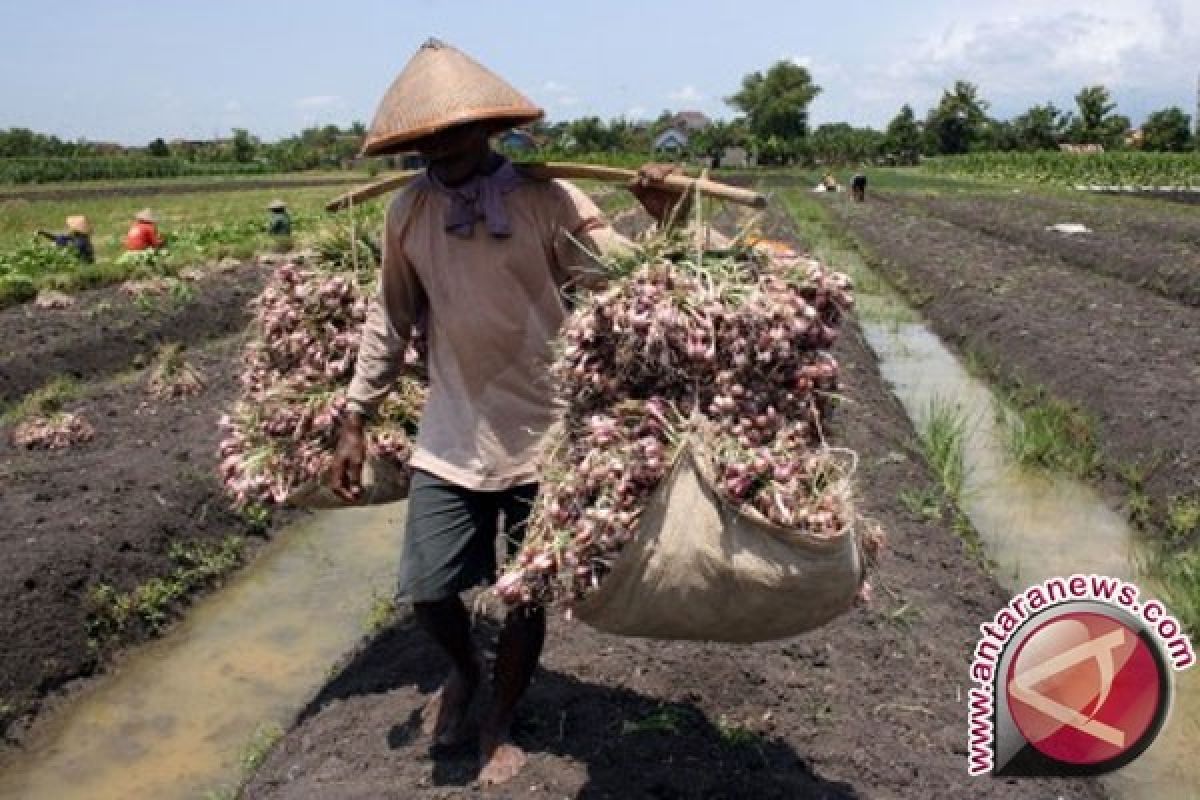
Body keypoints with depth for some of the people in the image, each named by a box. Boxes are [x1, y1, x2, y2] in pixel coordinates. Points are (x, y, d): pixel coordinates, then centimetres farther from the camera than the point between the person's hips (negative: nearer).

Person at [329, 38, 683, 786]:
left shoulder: (547, 199, -10)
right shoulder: (409, 209, 0)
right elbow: (393, 318, 9)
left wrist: (664, 225, -34)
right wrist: (355, 421, 10)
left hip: (543, 435, -2)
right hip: (451, 436, 3)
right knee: (427, 589, 5)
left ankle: (502, 719, 38)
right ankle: (465, 668, 41)